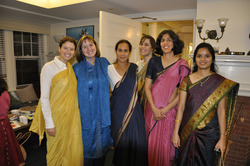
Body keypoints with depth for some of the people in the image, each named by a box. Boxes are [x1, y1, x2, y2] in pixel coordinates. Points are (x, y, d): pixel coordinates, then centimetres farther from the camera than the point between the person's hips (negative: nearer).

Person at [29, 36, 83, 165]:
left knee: (73, 149, 16)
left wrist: (76, 113, 10)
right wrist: (49, 124, -16)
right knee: (58, 151, 11)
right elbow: (44, 98, -14)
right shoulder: (49, 67, -12)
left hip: (72, 116, 6)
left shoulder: (71, 68, 8)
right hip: (57, 116, -5)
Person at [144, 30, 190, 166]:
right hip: (152, 109, 2)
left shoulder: (182, 65, -2)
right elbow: (147, 87, 1)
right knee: (152, 142, 13)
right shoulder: (154, 61, 4)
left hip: (170, 111, -2)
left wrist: (165, 110, -13)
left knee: (166, 143, 8)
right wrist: (154, 109, -9)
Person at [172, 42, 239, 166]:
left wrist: (222, 138, -6)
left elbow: (221, 111, -3)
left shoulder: (220, 82, -3)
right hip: (187, 131, 1)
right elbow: (181, 108, -1)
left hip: (209, 132, -1)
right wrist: (175, 133, -3)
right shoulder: (187, 80, -1)